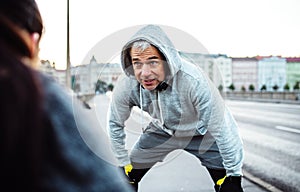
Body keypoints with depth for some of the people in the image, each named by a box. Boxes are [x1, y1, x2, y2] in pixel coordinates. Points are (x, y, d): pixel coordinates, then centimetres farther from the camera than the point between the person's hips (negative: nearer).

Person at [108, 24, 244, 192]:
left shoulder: (194, 81, -40)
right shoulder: (127, 84, -26)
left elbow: (222, 129, -29)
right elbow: (115, 124, -5)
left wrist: (234, 174, -21)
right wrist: (124, 163, 1)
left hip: (200, 132, -3)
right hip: (162, 130, 4)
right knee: (129, 175, 4)